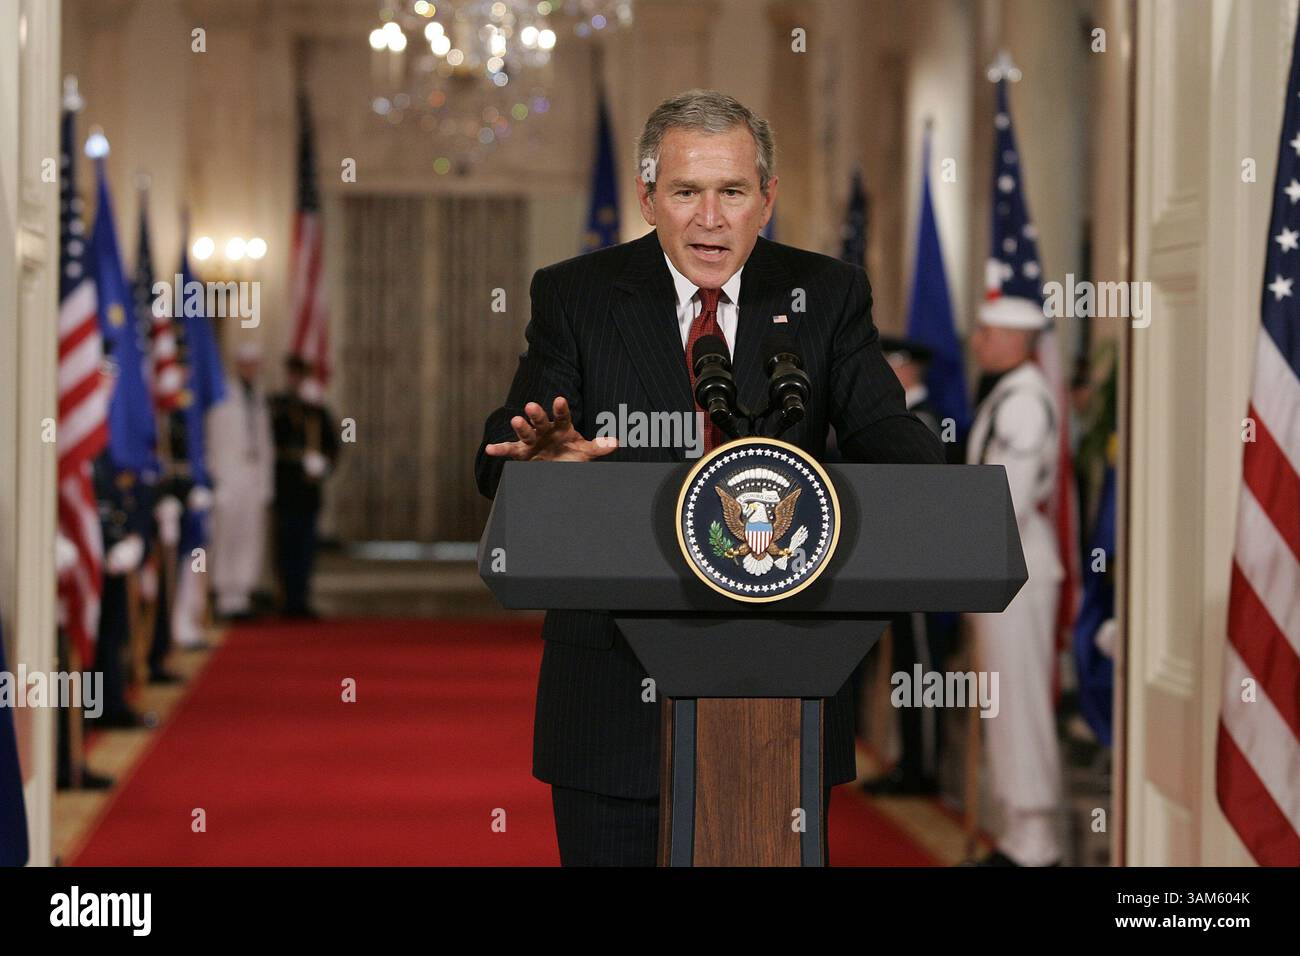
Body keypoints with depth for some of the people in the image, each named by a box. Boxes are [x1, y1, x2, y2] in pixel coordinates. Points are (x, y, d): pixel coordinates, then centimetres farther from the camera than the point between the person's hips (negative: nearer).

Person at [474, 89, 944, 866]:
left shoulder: (827, 296, 6)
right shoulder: (575, 297, 2)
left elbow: (883, 430, -4)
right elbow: (498, 462, -6)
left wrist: (918, 477, -29)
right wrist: (544, 459, -31)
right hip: (619, 680, -1)